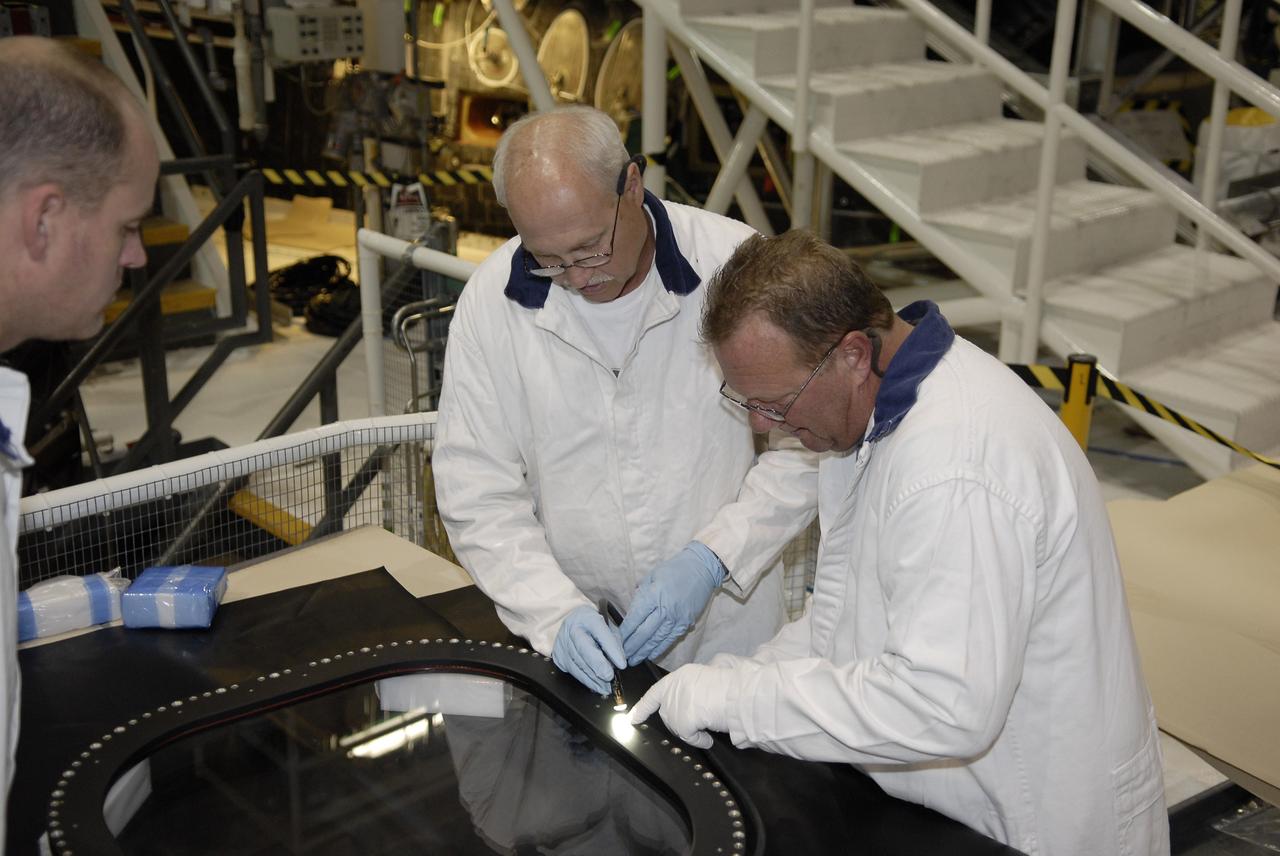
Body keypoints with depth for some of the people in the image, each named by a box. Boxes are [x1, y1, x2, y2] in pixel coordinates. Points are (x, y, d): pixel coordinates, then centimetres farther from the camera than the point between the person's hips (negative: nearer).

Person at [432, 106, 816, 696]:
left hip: (725, 629, -2)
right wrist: (556, 613, -18)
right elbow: (476, 496, -5)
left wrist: (712, 557, -16)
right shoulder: (491, 301, -7)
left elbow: (806, 441, -5)